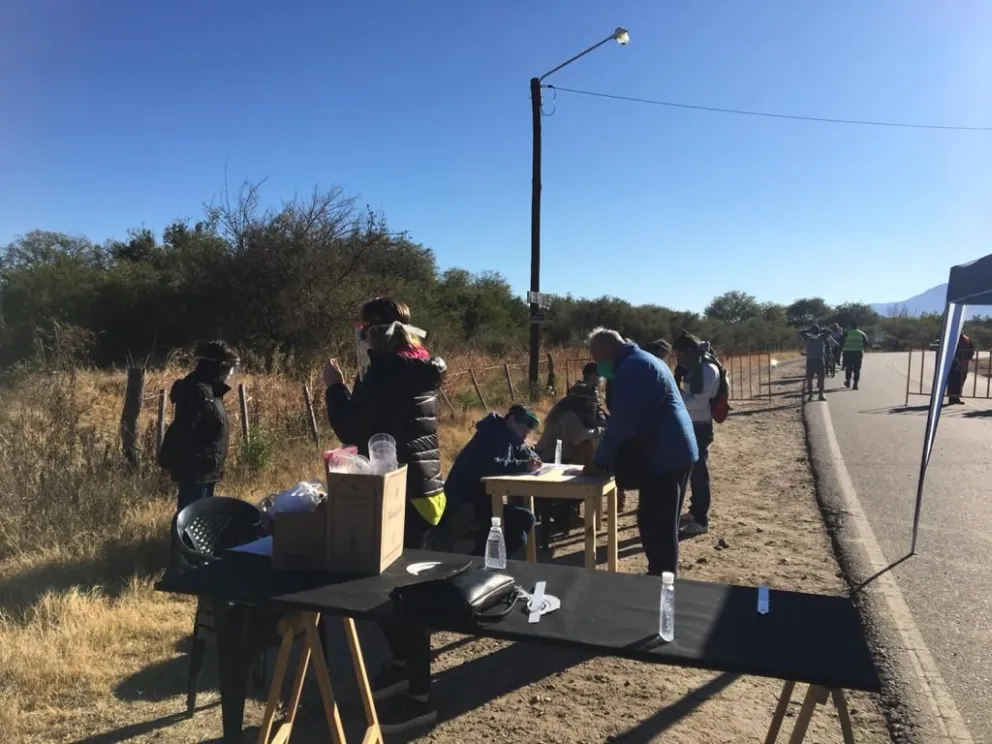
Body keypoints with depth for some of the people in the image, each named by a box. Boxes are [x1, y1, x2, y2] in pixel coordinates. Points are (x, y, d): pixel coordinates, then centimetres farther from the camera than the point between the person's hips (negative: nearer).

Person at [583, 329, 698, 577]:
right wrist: (608, 459, 19)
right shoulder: (643, 361, 18)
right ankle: (663, 577, 27)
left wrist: (600, 462, -9)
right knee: (663, 524, 17)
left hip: (663, 455, -11)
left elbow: (621, 423, -19)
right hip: (675, 451, 11)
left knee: (655, 525, -4)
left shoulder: (631, 368, -15)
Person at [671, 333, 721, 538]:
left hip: (700, 427, -10)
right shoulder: (694, 368, 11)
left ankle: (701, 520, 3)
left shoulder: (708, 370, -18)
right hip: (691, 425, 10)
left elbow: (699, 402, -24)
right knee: (693, 469, 18)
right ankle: (695, 511, 32)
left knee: (698, 471, -4)